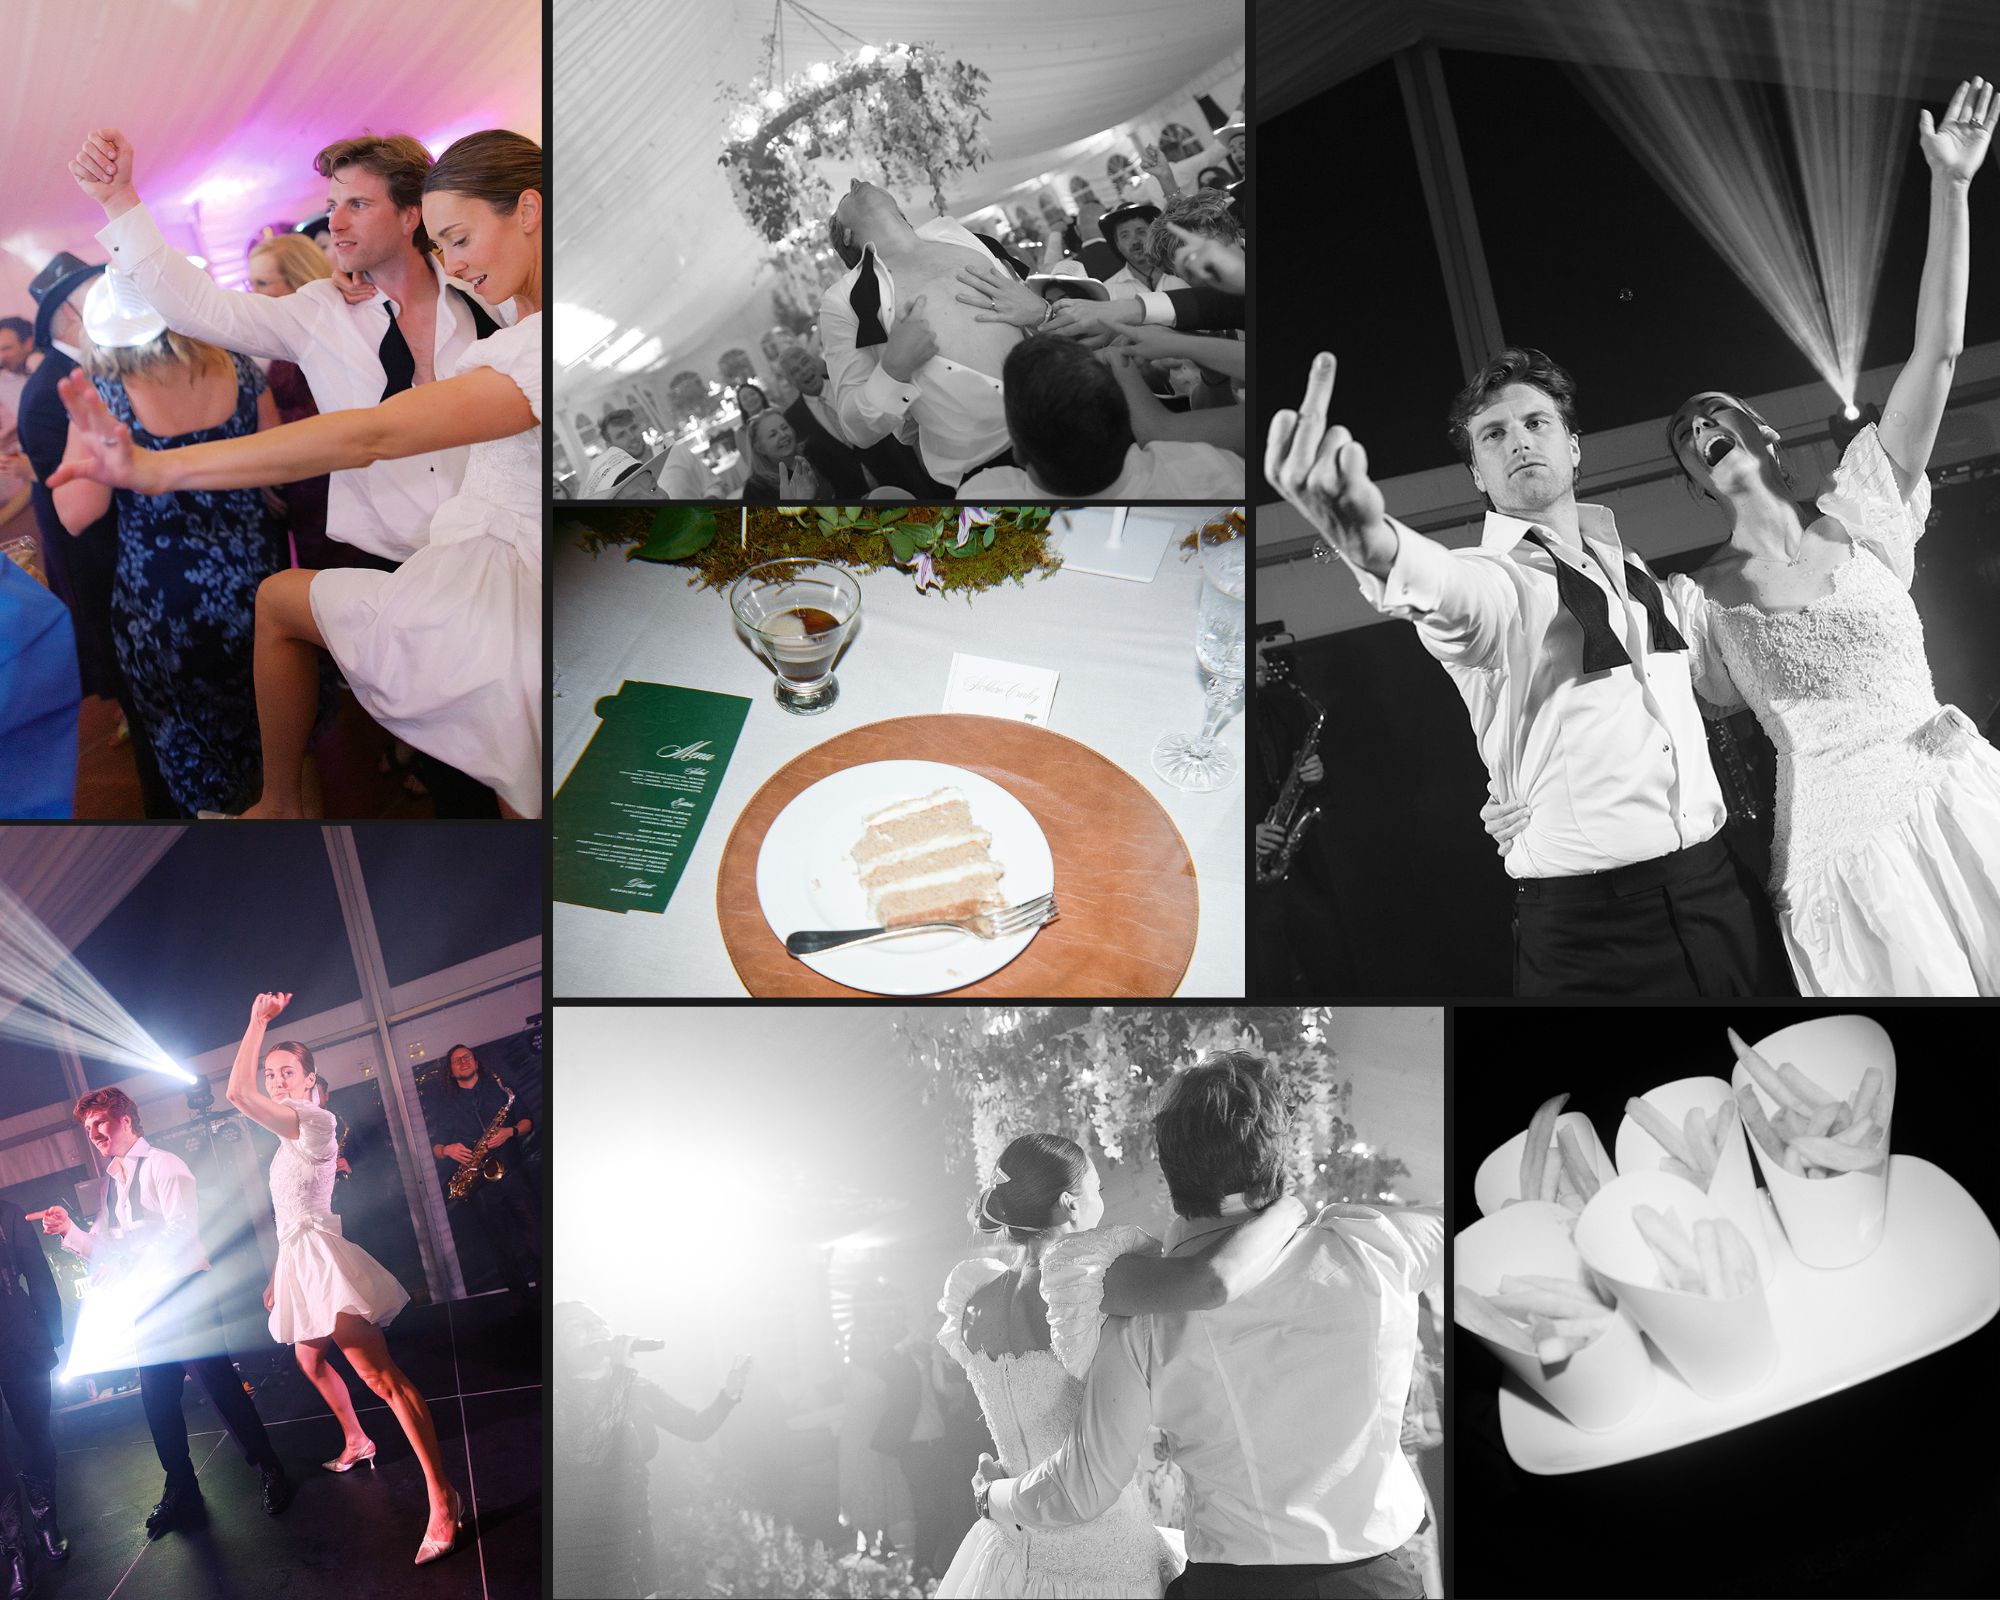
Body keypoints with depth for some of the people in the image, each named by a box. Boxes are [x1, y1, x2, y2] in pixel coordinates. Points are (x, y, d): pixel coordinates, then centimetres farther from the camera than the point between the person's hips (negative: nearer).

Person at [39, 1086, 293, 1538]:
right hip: (146, 1304, 7)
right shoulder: (111, 1186, 17)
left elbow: (182, 1227, -17)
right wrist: (69, 1230, -1)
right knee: (156, 1398, 8)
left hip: (182, 1292, -7)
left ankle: (269, 1471, 4)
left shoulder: (161, 1166, -5)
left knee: (218, 1384, -7)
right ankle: (181, 1492, 20)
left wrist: (127, 1265, -23)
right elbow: (104, 1250, 16)